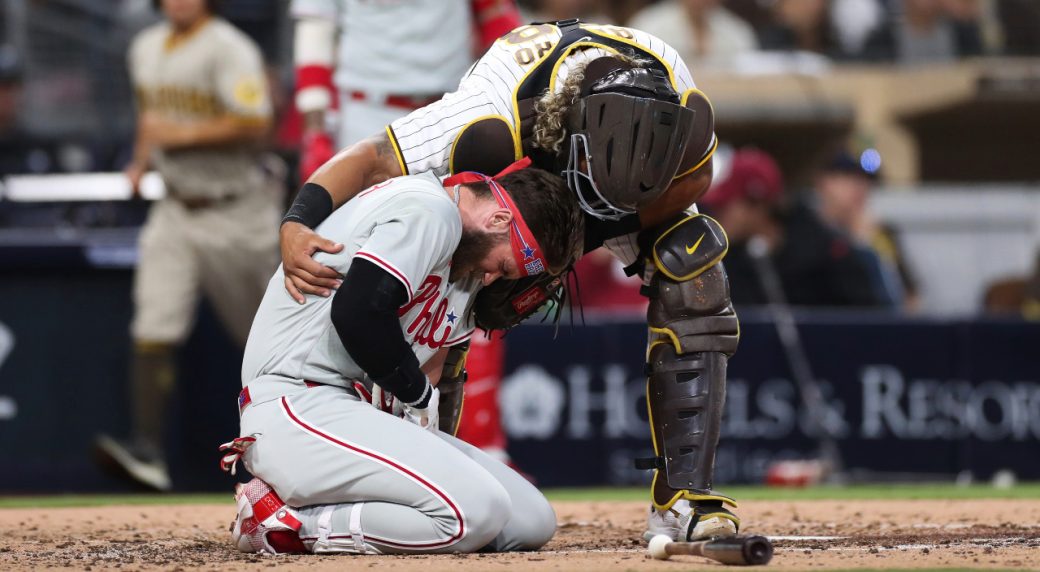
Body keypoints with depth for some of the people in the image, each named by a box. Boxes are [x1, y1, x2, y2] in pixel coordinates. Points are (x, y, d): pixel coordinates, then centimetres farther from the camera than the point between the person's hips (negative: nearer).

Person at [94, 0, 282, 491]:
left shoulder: (228, 49, -14)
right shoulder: (146, 48, 10)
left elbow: (255, 122, -22)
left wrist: (183, 134, -23)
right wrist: (142, 160, 13)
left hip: (236, 212, -6)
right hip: (176, 209, 6)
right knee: (154, 328, -9)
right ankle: (146, 448, -17)